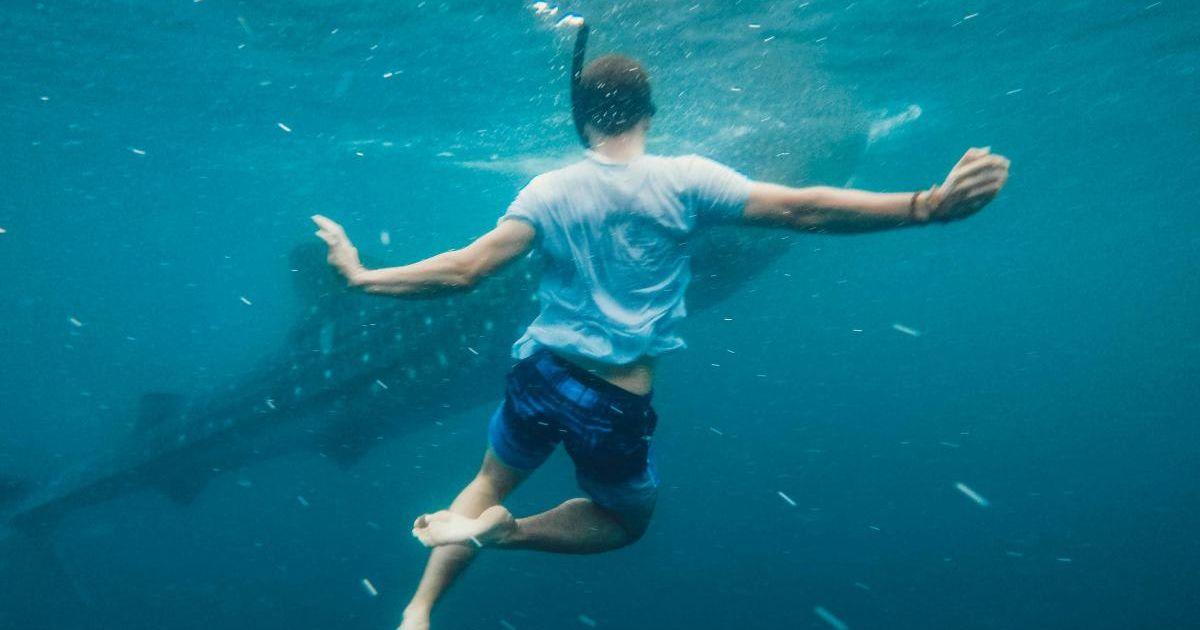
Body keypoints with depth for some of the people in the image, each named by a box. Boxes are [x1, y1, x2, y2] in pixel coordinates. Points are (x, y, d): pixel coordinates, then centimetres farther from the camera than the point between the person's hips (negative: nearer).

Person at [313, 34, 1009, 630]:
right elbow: (801, 209, -18)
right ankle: (503, 530, -2)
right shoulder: (684, 180, -11)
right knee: (625, 519, 24)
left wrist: (363, 276, 2)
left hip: (542, 375, 3)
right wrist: (931, 205, -16)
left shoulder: (547, 192, -5)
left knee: (489, 484, 29)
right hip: (620, 404, -2)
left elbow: (463, 270, -10)